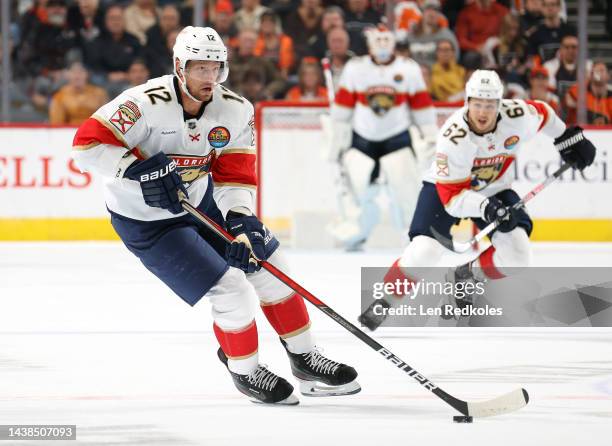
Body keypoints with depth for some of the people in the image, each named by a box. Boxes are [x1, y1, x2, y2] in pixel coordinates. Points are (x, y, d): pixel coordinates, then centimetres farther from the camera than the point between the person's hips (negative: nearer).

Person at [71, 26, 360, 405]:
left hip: (201, 203, 7)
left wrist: (243, 222, -22)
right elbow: (87, 145, -29)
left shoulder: (236, 111, -9)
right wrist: (139, 168, -39)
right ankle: (245, 371, 11)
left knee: (269, 265, 7)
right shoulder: (147, 103, -28)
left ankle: (305, 359, 23)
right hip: (146, 222, -7)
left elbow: (235, 176, -5)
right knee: (230, 287, -14)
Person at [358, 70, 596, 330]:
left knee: (515, 255, -15)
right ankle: (381, 303, -2)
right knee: (425, 252, -24)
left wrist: (570, 139, 10)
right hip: (445, 188, -4)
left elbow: (542, 113, 2)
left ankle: (466, 277, 13)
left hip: (494, 190, 4)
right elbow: (451, 196, -33)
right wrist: (485, 208, -48)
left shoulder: (518, 116, -24)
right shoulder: (453, 138, -34)